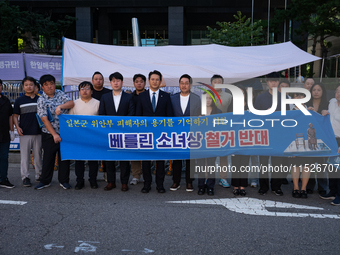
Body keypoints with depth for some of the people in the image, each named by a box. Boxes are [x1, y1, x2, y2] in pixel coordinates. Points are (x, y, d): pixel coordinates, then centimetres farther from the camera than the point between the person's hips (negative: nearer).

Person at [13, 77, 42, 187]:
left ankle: (39, 175, 20)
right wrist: (17, 127, -9)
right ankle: (25, 177, 8)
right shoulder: (19, 100, 6)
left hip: (38, 132, 2)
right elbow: (15, 116, 6)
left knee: (38, 155, 9)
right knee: (25, 156, 1)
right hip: (25, 133, -1)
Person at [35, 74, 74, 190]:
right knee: (48, 157, 5)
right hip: (50, 134, -2)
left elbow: (71, 103, -4)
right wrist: (54, 134, -17)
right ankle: (45, 181, 20)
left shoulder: (60, 93, 5)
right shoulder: (41, 100, -6)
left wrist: (60, 106, -23)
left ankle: (64, 181, 18)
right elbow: (44, 119, -12)